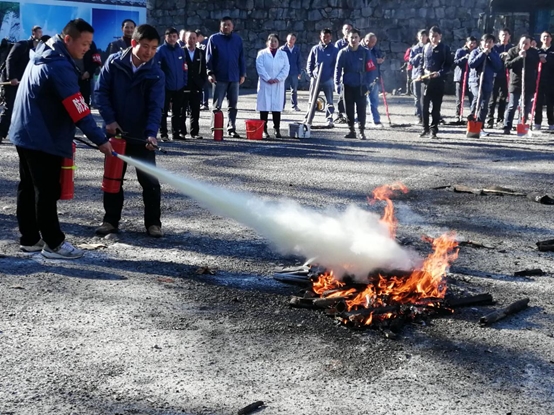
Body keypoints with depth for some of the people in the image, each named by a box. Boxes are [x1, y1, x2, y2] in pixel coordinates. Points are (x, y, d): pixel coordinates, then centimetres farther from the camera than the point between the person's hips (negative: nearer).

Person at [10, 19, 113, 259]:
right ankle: (53, 243, 2)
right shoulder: (60, 66, -21)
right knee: (47, 192, -4)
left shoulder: (43, 55, 12)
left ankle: (29, 239, 21)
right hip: (43, 139, -10)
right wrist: (100, 140, -20)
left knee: (28, 189, 13)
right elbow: (78, 109, -23)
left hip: (26, 134, 10)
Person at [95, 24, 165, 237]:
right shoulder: (114, 62, -7)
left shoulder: (156, 74, -9)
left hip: (141, 135, -1)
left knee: (150, 179, 0)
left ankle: (153, 222, 11)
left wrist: (151, 133, -29)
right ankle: (111, 220, 22)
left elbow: (155, 106, -15)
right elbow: (101, 91, -5)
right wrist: (109, 119, -14)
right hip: (115, 131, 1)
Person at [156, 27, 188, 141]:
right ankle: (163, 134, 5)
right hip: (166, 87, -5)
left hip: (179, 87, 5)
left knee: (177, 112, 12)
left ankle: (176, 133, 20)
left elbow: (184, 68, 11)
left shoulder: (181, 51, 7)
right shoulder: (161, 50, -7)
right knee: (164, 111, 1)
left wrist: (184, 82, 5)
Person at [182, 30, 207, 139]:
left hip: (196, 87, 3)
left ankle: (195, 132, 11)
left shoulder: (201, 53, 11)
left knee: (195, 111, 5)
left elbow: (203, 69, 11)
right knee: (182, 111, 2)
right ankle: (182, 132, 7)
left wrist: (202, 81, 1)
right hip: (183, 86, -3)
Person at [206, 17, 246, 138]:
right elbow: (209, 57, -1)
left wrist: (242, 74, 6)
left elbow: (241, 58, 10)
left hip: (234, 78, 3)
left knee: (233, 105, 7)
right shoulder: (214, 38, 1)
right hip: (219, 78, -3)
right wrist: (210, 73, -9)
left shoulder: (238, 39, 8)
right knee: (217, 105, 1)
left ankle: (232, 129, 13)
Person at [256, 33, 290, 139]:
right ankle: (264, 129, 0)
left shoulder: (283, 54, 14)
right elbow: (260, 67, -5)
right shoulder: (262, 53, 7)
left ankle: (277, 129, 7)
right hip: (265, 84, -2)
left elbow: (286, 68, 3)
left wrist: (278, 79, -11)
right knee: (264, 107, -3)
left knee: (277, 107, 2)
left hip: (278, 85, 2)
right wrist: (268, 79, -15)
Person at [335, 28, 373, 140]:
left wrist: (369, 83, -6)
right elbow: (338, 68, 3)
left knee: (361, 109, -2)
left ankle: (361, 131, 5)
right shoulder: (343, 53, 2)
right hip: (347, 85, 1)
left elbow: (371, 69, 1)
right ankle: (351, 130, 16)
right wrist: (337, 83, -5)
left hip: (361, 85, -1)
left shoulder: (365, 52, 1)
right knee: (349, 109, 6)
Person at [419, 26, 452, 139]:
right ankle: (425, 128, 13)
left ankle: (434, 129, 7)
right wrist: (425, 71, -3)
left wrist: (439, 73, -15)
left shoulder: (445, 48, 1)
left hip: (439, 81, -2)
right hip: (426, 80, 3)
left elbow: (449, 65, -1)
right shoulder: (426, 48, 10)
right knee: (424, 106, 1)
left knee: (436, 106, 1)